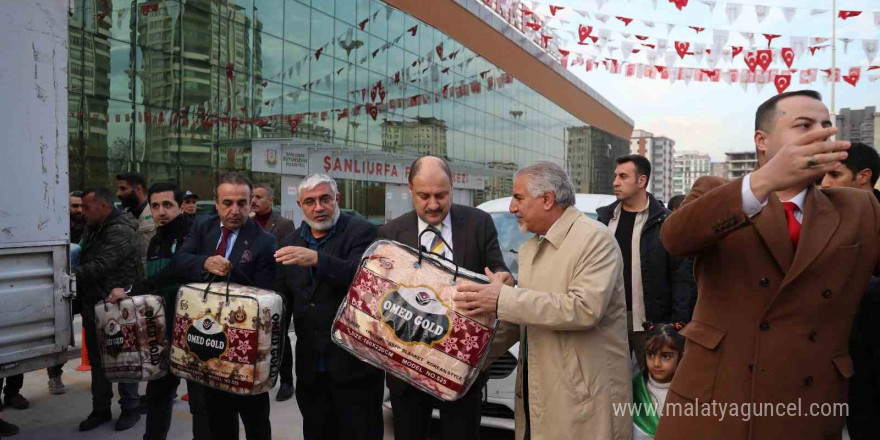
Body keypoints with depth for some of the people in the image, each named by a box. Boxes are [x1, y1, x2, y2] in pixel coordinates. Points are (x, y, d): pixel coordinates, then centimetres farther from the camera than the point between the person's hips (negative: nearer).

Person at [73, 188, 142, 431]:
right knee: (97, 360, 15)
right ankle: (101, 409, 27)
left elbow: (100, 267, -24)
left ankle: (130, 408, 17)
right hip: (92, 304, 9)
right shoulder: (93, 229, 13)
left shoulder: (121, 231, -17)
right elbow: (85, 261, 16)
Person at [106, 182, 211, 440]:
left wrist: (131, 291, -25)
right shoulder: (156, 241, 12)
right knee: (158, 392, 20)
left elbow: (175, 272, -27)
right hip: (164, 328, 8)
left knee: (200, 398, -2)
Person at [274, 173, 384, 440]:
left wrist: (317, 259, -35)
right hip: (310, 365, 5)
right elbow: (283, 297, 17)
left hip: (355, 361, -5)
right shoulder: (291, 243, 10)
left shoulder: (361, 232, -7)